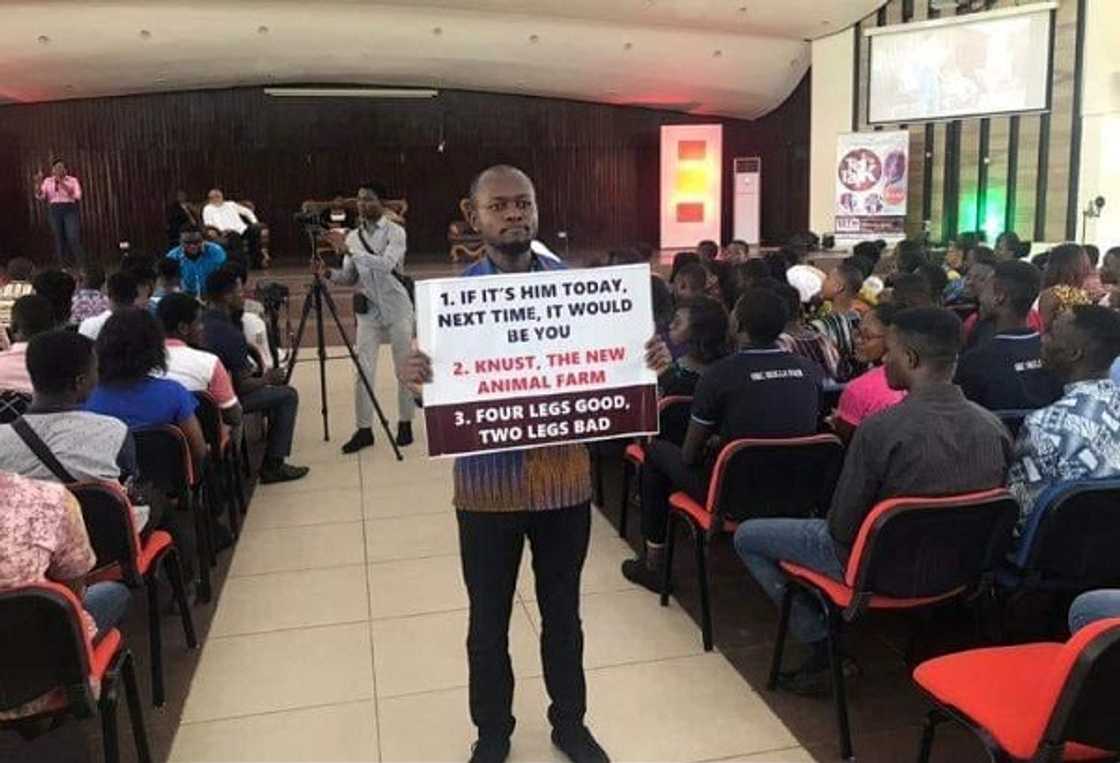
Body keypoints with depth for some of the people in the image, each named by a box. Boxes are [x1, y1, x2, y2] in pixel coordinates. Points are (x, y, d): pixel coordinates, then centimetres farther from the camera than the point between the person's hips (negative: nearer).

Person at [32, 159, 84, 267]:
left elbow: (77, 196, -7)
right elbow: (40, 196, 2)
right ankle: (63, 265, 4)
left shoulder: (73, 180, 7)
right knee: (59, 239, 0)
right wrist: (38, 183, -14)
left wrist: (62, 184, -12)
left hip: (70, 210, -2)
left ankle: (79, 265, -10)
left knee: (73, 238, -16)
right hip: (54, 211, 2)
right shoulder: (47, 181, 12)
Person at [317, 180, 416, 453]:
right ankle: (364, 429, 6)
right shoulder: (352, 236, 6)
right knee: (363, 371, -2)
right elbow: (349, 278, 8)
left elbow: (386, 265, -25)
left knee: (404, 369, 6)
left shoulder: (395, 232, -8)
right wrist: (328, 273, -12)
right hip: (368, 310, 4)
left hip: (396, 308, -4)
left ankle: (405, 424, 20)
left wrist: (349, 250, -29)